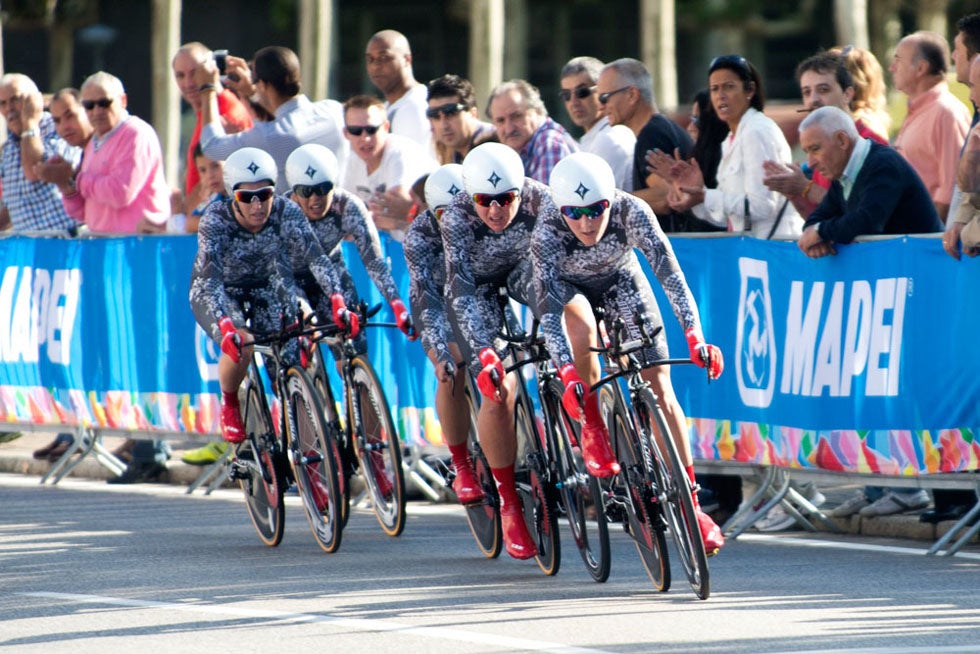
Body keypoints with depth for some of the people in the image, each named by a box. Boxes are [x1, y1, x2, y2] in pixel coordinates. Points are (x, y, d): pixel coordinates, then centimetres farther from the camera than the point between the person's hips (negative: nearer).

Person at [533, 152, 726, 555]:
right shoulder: (547, 232, -36)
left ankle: (691, 505, -7)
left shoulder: (631, 212, -34)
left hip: (619, 280, 1)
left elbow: (668, 272, -39)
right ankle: (591, 427, -15)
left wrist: (694, 336, -51)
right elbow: (549, 308, -40)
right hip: (566, 287, -1)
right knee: (583, 326, -37)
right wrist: (568, 374, -51)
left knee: (659, 388, -10)